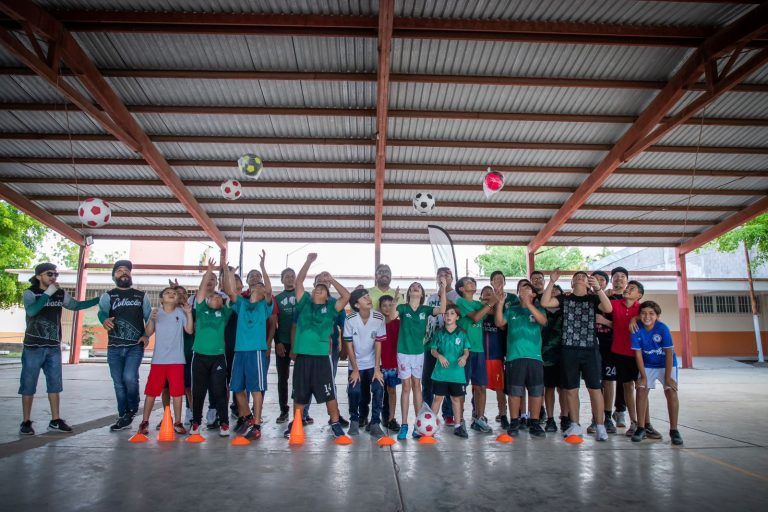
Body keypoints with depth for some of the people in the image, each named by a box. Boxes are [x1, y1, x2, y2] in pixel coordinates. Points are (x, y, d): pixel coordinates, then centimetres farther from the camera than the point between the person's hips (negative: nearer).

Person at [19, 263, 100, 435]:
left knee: (55, 384, 7)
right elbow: (31, 311, -25)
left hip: (54, 347, 5)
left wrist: (100, 299, 10)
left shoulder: (60, 294, 7)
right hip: (33, 347, -4)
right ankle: (26, 422, 11)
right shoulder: (30, 293, -7)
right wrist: (48, 293, -25)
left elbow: (76, 305, 17)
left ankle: (55, 420, 14)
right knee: (28, 385, 2)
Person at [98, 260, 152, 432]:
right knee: (119, 383, 7)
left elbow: (149, 317, 9)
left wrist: (147, 335, -7)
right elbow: (102, 311, -10)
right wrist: (105, 320, -33)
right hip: (114, 347, 2)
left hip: (135, 346, -1)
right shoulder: (108, 296, 6)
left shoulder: (142, 295, 9)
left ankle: (132, 409, 8)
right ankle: (124, 416, 22)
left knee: (129, 377, -18)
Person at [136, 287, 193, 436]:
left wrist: (189, 313, -15)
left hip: (177, 359, 0)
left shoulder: (181, 312, 2)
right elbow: (148, 333, 0)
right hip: (158, 359, 1)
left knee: (177, 391, 3)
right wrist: (151, 320, -16)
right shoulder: (156, 312, 4)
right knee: (151, 391, 5)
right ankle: (144, 422, 16)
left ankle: (177, 422, 12)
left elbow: (190, 331, -5)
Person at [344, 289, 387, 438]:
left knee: (378, 389, -14)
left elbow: (378, 343, -10)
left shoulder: (379, 318, -16)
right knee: (354, 391, -11)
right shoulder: (350, 319, -19)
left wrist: (377, 368, -12)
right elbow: (349, 345, -12)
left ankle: (375, 423, 1)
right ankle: (354, 420, 15)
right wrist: (355, 369, -12)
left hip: (373, 363, 1)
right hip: (356, 364, -1)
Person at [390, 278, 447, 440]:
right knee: (406, 387, 1)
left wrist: (443, 290, -23)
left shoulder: (425, 309, 1)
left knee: (416, 385, 8)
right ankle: (404, 425, 8)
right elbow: (391, 317, -22)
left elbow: (442, 310, -16)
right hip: (403, 352, -2)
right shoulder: (403, 307, -3)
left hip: (419, 352, 2)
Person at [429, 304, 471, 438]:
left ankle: (458, 426, 24)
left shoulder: (462, 333, 1)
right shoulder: (439, 333, 1)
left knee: (456, 398, 11)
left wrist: (464, 357, -18)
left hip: (457, 372, 1)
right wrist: (439, 356, -16)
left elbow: (466, 350, 3)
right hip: (441, 372, 0)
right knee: (438, 397, 5)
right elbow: (433, 350, 3)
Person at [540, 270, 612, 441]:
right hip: (569, 350, 1)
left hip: (590, 350, -1)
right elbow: (544, 303, -6)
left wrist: (598, 288, -21)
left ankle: (600, 426, 7)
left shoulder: (593, 299, 7)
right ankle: (575, 425, 16)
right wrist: (552, 282, -11)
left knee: (595, 388, -1)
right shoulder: (564, 299, 9)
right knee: (571, 389, 6)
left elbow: (608, 309, -12)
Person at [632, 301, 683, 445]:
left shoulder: (662, 328, -24)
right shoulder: (637, 330, -18)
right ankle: (641, 428, 3)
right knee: (641, 390, -7)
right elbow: (638, 353, -12)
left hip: (667, 364, -2)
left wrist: (667, 377, -18)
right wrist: (643, 376, -12)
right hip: (647, 365, 2)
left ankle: (674, 430, -2)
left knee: (671, 392, -14)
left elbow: (669, 353, -19)